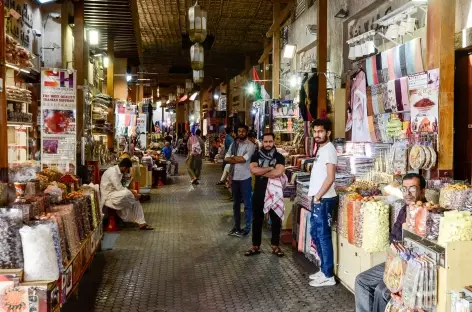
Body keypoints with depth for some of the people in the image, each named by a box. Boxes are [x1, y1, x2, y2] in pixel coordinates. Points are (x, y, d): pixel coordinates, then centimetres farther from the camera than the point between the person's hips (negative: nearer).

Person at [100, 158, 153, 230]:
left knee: (135, 200, 1)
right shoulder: (113, 171, -21)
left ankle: (141, 223, -2)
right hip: (108, 197, -10)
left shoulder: (118, 171, 9)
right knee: (126, 194, -35)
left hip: (115, 194, 10)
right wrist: (132, 193, -15)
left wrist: (131, 192, -1)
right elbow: (119, 188, -24)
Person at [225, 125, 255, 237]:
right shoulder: (233, 144, 9)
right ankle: (236, 226, 26)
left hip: (245, 178, -6)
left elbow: (244, 159, -20)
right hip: (234, 177, 6)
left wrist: (233, 157, -5)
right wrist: (239, 159, -13)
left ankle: (247, 228, 11)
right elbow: (226, 159, 0)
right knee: (236, 204, 15)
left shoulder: (250, 145, -8)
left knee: (247, 204, 3)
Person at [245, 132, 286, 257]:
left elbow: (278, 172, -20)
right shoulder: (256, 156, 2)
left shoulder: (279, 157, -3)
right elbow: (253, 170, -15)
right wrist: (270, 168, -15)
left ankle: (275, 246, 22)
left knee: (276, 220, 8)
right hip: (259, 193, 1)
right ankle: (255, 246, 21)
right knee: (257, 220, 10)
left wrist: (260, 172, -12)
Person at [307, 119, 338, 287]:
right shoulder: (321, 149, 15)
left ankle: (328, 276, 6)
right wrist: (314, 196, 13)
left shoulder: (328, 149, -15)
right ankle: (324, 269, 27)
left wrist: (317, 197, -16)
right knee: (315, 234, 16)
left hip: (323, 200, -10)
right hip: (318, 199, 10)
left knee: (323, 236, -3)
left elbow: (330, 178, -22)